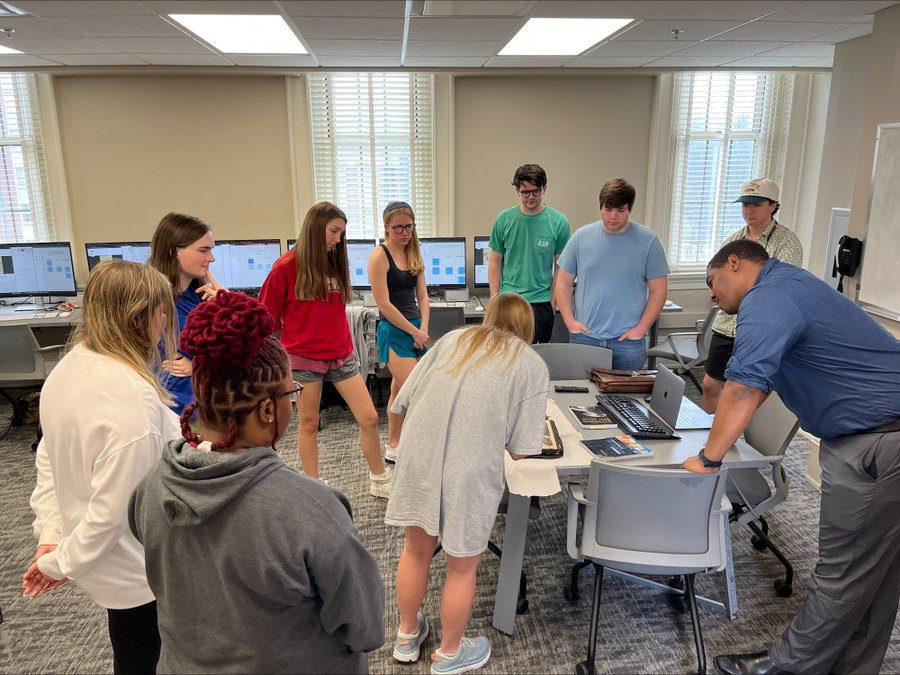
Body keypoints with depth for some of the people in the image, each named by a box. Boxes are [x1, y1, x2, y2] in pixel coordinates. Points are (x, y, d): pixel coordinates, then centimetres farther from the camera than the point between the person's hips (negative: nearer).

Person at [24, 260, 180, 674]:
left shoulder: (69, 368, -3)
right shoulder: (132, 398, -32)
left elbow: (49, 457, 5)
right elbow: (112, 508, -29)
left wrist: (51, 534, 4)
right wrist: (60, 564, -13)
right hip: (136, 570, -8)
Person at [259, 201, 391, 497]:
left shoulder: (335, 264, 5)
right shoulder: (287, 266, -10)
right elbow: (268, 314, -3)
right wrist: (297, 333, 7)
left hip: (340, 354, 5)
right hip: (304, 356, -4)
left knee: (369, 418, 3)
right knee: (309, 422, 10)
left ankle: (380, 480, 20)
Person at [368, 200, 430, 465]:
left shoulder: (414, 254, 10)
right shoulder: (380, 256, -11)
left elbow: (422, 295, 10)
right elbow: (384, 305, -14)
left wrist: (423, 328, -5)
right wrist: (414, 332, -12)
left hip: (416, 330, 7)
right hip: (394, 332, -7)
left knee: (400, 390, 14)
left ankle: (395, 446, 24)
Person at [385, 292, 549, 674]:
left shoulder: (453, 338, 13)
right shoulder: (532, 365, 5)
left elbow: (403, 402, 9)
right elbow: (520, 450, -2)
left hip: (417, 456, 4)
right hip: (468, 471, -4)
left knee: (417, 549, 24)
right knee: (463, 565, 18)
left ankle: (407, 637, 45)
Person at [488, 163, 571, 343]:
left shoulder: (559, 222, -4)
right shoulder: (504, 219, 0)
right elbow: (495, 262, 6)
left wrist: (554, 301, -2)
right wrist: (494, 298, 1)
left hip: (541, 302, -1)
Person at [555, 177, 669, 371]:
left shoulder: (648, 241, -2)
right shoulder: (582, 237, 2)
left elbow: (659, 290, 0)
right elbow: (563, 283, 6)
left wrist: (641, 328, -7)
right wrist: (570, 321, -3)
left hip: (627, 340, -1)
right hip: (584, 336, 1)